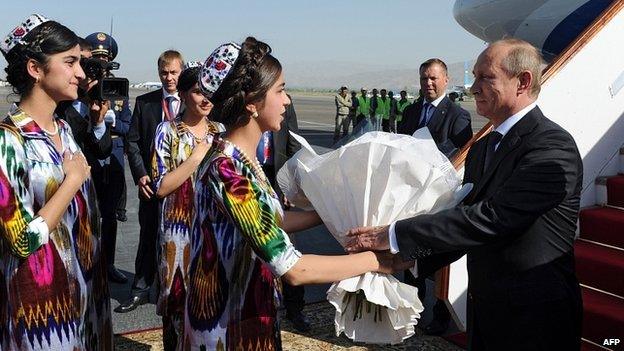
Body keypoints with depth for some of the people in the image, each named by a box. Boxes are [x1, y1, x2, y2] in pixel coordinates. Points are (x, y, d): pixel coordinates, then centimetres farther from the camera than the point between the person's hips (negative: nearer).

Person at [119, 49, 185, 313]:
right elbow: (133, 141, 6)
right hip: (151, 182, 2)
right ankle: (140, 290, 20)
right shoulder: (144, 102, 5)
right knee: (148, 237, 9)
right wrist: (140, 174, -4)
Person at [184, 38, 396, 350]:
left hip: (249, 312, 8)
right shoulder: (226, 169, -28)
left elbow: (272, 221, 10)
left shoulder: (237, 159, 1)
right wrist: (374, 260, -20)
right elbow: (293, 269, -30)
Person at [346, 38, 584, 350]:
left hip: (533, 324, -7)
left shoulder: (553, 147, -19)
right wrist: (408, 261, -5)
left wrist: (395, 235, -25)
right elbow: (467, 215, 9)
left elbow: (491, 218, -27)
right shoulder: (481, 149, 10)